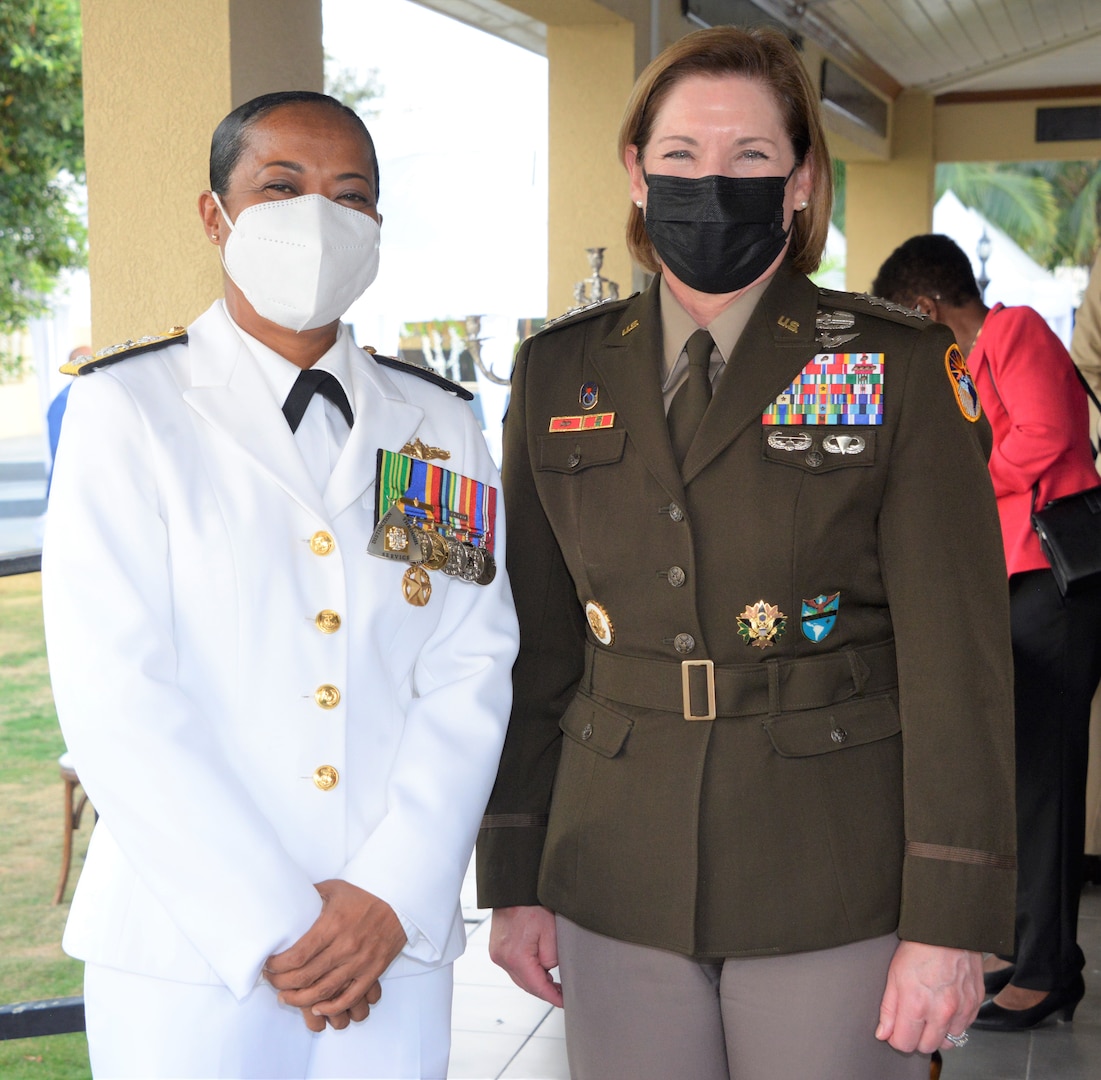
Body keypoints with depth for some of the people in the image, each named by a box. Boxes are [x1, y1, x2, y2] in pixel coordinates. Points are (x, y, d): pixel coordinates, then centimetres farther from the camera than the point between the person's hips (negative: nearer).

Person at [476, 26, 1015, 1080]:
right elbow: (534, 646, 8)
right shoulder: (559, 374, 5)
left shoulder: (899, 369, -5)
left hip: (834, 884, -2)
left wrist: (951, 918, -11)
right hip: (616, 887, 3)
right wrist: (514, 877, 5)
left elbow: (958, 656, -7)